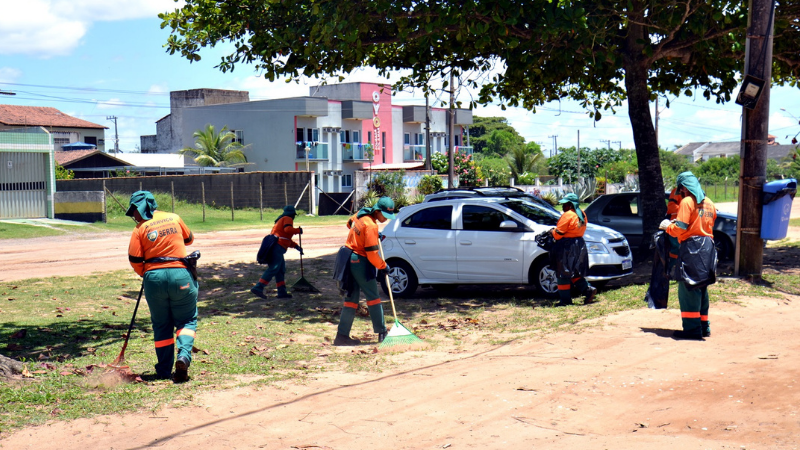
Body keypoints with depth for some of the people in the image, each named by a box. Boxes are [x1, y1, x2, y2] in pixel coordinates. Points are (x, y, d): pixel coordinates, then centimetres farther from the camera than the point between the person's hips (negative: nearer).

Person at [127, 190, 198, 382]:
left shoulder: (140, 229, -2)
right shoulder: (174, 218, 6)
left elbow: (135, 260, -4)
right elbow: (189, 239, 20)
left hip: (154, 278, 0)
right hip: (181, 274, 0)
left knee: (161, 325, 13)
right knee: (187, 320, 10)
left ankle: (164, 370, 15)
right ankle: (184, 355, -15)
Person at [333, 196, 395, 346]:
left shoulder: (361, 215, 6)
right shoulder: (371, 226, -20)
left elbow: (350, 223, 30)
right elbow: (372, 254, -21)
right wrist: (383, 266, -5)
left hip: (349, 259, 9)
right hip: (360, 262, -9)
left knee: (352, 298, 10)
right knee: (373, 297, 1)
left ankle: (342, 335, 8)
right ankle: (382, 333, 5)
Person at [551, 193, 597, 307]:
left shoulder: (567, 215, -16)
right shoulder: (582, 214, 11)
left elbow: (558, 234, -16)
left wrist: (552, 232, 6)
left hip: (567, 247, -9)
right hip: (579, 245, 9)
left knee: (563, 274, 0)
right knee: (575, 273, 18)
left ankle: (565, 299, 3)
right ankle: (589, 290, 4)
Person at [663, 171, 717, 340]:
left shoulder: (687, 202, -9)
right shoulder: (709, 203, 15)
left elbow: (679, 229, -16)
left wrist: (667, 226, 5)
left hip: (691, 247, -8)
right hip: (708, 247, 8)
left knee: (688, 289, -5)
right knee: (701, 288, 16)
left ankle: (692, 328, -8)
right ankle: (704, 326, 21)